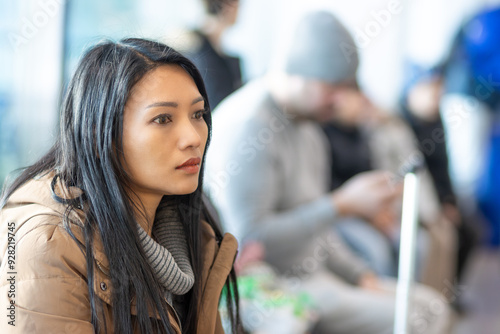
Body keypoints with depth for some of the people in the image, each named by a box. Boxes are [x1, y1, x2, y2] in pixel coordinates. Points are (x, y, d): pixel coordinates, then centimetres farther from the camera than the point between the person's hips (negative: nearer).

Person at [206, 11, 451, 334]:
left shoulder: (306, 123, 12)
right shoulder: (247, 126, -20)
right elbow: (250, 240, -26)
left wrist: (361, 277, 10)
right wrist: (343, 205, -24)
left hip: (313, 274, 10)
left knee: (431, 305, 5)